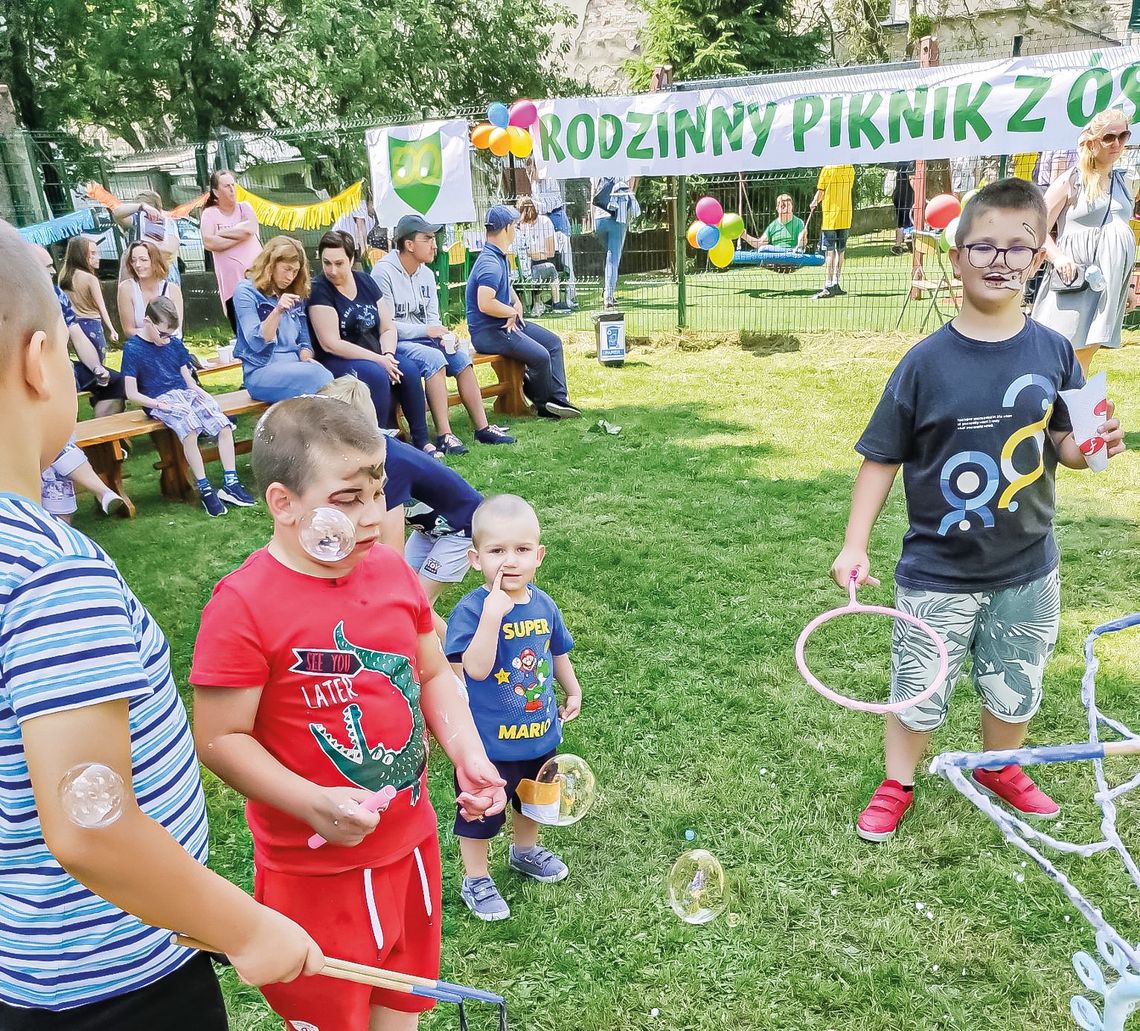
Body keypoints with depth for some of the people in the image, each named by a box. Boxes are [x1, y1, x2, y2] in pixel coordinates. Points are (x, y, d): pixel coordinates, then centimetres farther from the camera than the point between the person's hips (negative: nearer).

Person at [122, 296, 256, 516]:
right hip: (161, 401, -6)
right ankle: (205, 490, -30)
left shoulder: (174, 343, 15)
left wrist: (204, 395, -2)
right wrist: (157, 404, -17)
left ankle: (230, 484, -13)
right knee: (190, 429, -35)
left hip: (186, 393, 6)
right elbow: (132, 393, -4)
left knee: (224, 425, -18)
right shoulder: (133, 348, -1)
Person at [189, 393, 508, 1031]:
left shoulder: (392, 569, -3)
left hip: (411, 840, 6)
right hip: (314, 868, -5)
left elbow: (434, 675, 7)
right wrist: (313, 803, -28)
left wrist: (468, 753, -7)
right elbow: (220, 739, -18)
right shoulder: (244, 606, -21)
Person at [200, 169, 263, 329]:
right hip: (232, 283, -1)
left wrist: (221, 233, -6)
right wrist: (240, 235, -7)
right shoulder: (210, 213, 5)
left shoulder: (244, 207, 10)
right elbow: (208, 243, -12)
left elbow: (250, 228, -12)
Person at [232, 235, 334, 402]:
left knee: (323, 374, -31)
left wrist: (306, 358, -3)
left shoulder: (295, 296, 17)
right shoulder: (246, 291, 0)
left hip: (295, 368, 5)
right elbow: (257, 343, -11)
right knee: (319, 376, -33)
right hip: (262, 371, -5)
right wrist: (277, 311, -25)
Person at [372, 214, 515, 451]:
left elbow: (432, 318, 14)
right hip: (394, 343, -7)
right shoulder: (383, 272, -13)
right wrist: (426, 330, -20)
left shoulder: (426, 274, 11)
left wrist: (443, 334, -9)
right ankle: (444, 435, -33)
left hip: (422, 339, 7)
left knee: (460, 354, -14)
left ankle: (482, 427, -12)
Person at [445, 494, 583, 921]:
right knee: (482, 810, 12)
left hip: (540, 731, 6)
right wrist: (493, 613, -43)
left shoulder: (543, 604, -6)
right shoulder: (471, 609, -24)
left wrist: (573, 692, 16)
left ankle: (525, 850, 56)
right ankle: (476, 880, 35)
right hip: (489, 739, -6)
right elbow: (476, 668, -36)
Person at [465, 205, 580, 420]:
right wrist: (512, 312, -16)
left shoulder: (500, 257, 12)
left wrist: (516, 303, 7)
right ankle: (543, 405, 2)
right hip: (488, 331, -11)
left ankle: (559, 398, 2)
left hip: (506, 322, 11)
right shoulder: (490, 263, -22)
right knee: (540, 356, -22)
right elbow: (485, 304, -33)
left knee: (553, 342, 7)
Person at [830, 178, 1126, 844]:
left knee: (1016, 688, 20)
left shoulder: (1054, 352, -5)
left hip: (1026, 568, 3)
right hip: (938, 572, -3)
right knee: (919, 691, 10)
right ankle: (897, 787, 35)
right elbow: (882, 459, -8)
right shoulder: (927, 362, -13)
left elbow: (1063, 442, 5)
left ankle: (1000, 768, 48)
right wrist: (855, 544, -12)